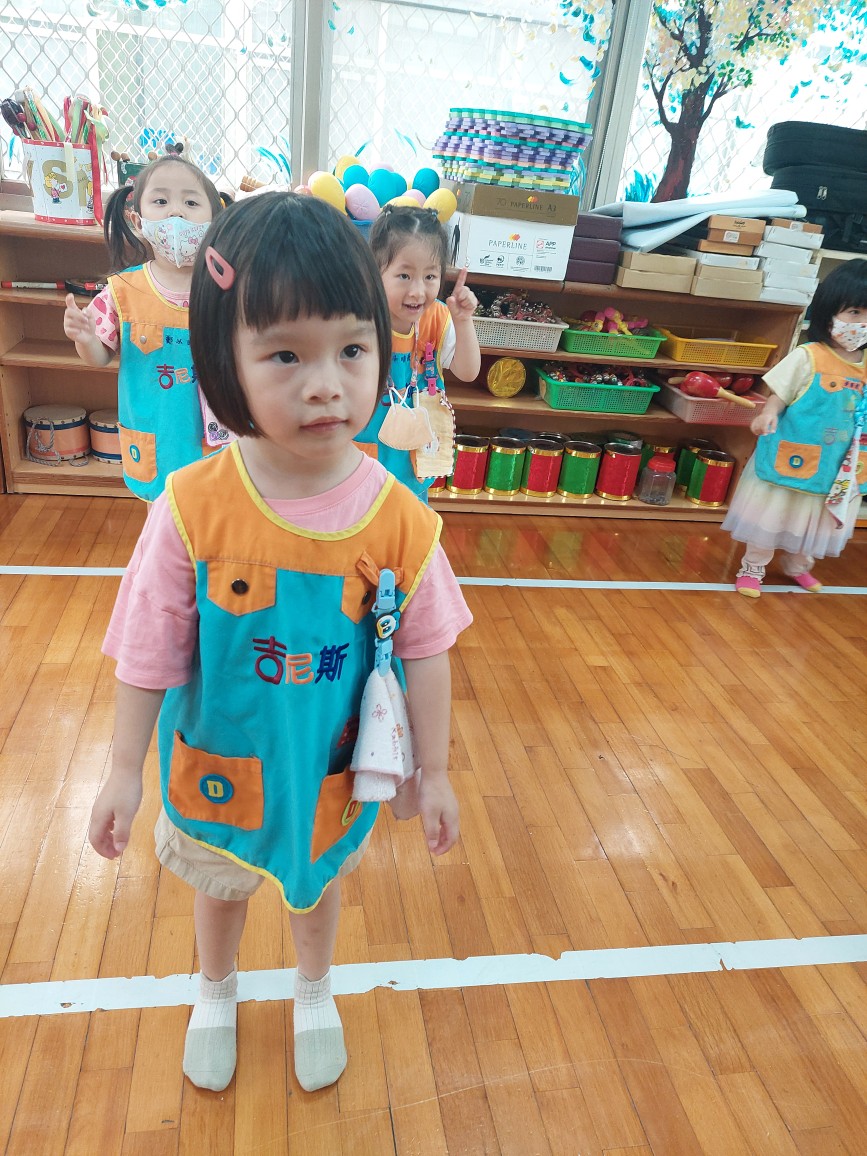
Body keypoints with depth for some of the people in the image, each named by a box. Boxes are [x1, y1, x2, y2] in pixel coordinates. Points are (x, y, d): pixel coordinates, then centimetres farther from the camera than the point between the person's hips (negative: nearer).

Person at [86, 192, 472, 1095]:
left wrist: (433, 770, -4)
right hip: (217, 766, 0)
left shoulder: (399, 519, -24)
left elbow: (425, 650, -12)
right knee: (221, 885, 29)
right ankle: (216, 994, 63)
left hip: (332, 769, 0)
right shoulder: (192, 508, -26)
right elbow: (150, 651, -14)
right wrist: (125, 770, -6)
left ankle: (314, 994, 62)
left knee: (318, 884, 29)